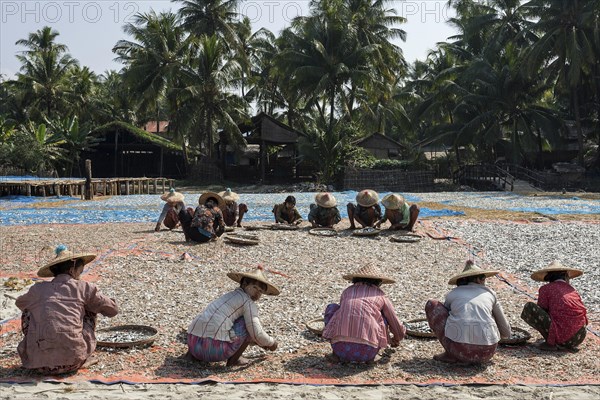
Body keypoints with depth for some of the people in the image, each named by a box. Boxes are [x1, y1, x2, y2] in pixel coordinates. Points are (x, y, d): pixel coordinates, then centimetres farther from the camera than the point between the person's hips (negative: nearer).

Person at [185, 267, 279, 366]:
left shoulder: (230, 295, 26)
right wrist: (271, 342, 15)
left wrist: (261, 342, 45)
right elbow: (256, 333, -5)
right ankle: (234, 359, 6)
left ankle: (193, 353, 19)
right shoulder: (248, 302, -1)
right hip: (215, 348, -8)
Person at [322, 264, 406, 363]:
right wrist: (396, 340, 53)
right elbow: (399, 330, 27)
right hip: (366, 352, -1)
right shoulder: (381, 295, 19)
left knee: (332, 308, 27)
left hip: (341, 349, 1)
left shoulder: (347, 291, 23)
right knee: (382, 315, 26)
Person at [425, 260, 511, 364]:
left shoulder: (452, 294, 17)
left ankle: (450, 354, 10)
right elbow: (506, 333, 24)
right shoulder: (490, 294, 18)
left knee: (431, 305, 19)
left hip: (459, 348, -2)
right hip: (486, 353, 2)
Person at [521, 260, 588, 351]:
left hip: (564, 335, -6)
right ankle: (570, 344, 14)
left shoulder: (545, 289, 3)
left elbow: (541, 311, 7)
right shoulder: (572, 289, 17)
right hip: (579, 337, 6)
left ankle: (551, 342, -3)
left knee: (529, 307, 1)